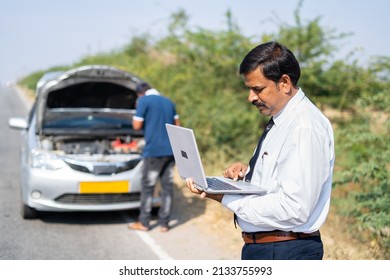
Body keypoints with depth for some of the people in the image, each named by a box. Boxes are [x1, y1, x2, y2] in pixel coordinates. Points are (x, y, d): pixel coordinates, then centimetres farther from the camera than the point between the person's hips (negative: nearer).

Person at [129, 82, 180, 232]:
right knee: (167, 186, 7)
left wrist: (138, 111, 10)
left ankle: (144, 223, 9)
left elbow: (137, 126, -5)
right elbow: (177, 124, 19)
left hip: (154, 151, -6)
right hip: (170, 150, 6)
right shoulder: (168, 102, 15)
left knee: (147, 187, 4)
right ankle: (164, 223, 10)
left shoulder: (144, 101, -4)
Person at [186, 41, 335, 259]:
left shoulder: (306, 127, -19)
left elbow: (294, 210, -25)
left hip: (284, 255, -9)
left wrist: (226, 198, -20)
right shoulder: (280, 121, 12)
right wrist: (247, 172, 3)